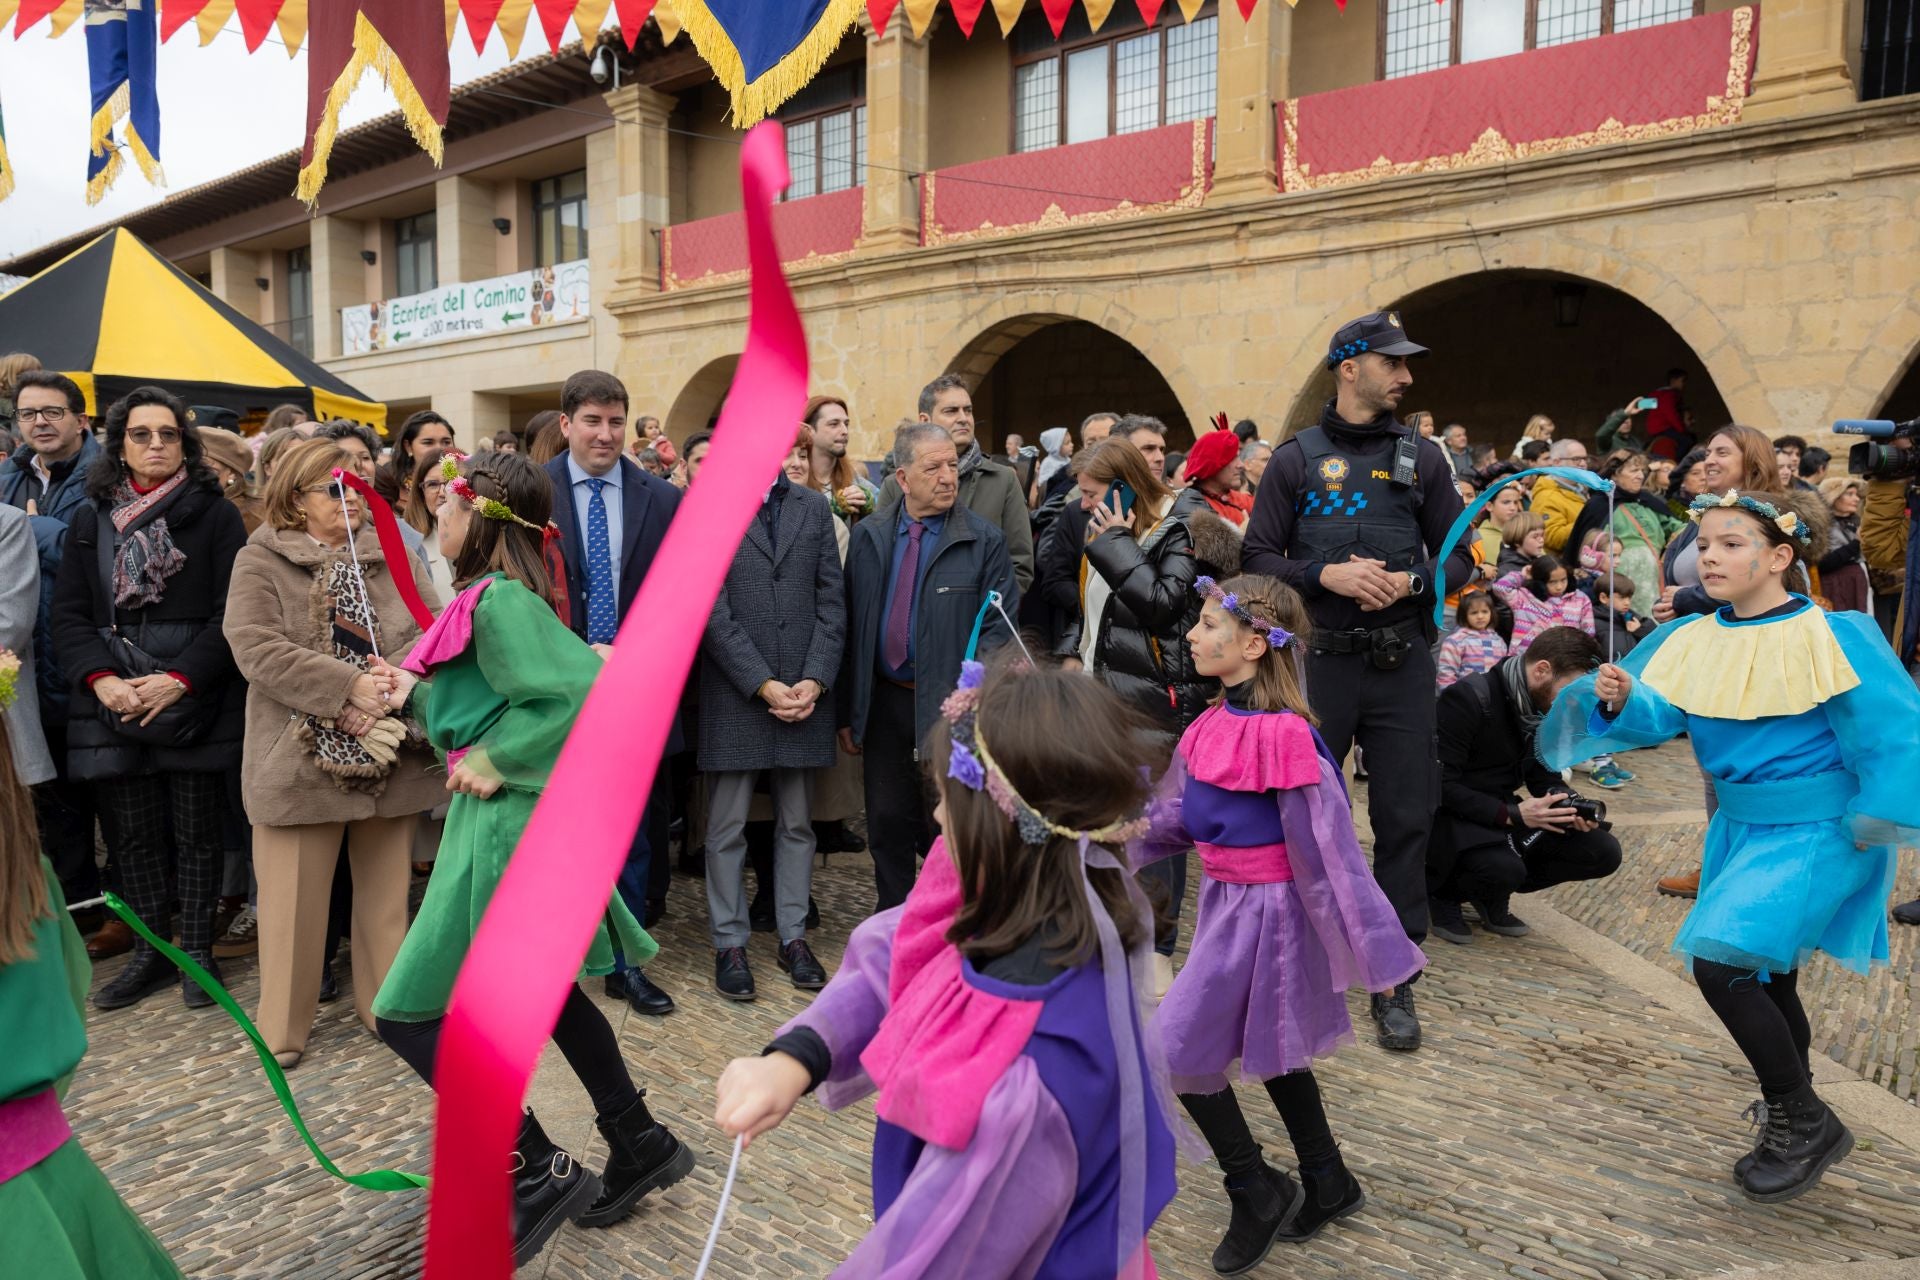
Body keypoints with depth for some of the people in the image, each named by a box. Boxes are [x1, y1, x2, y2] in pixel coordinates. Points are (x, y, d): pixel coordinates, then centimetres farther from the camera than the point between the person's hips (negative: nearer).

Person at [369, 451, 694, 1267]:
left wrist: (494, 761, -22)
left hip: (507, 826, -10)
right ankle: (640, 1145, 32)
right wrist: (416, 694, 9)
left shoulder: (500, 601, -18)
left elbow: (587, 690, -29)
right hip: (519, 820, 10)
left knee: (410, 1015, 0)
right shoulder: (491, 597, 11)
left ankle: (538, 1175, 8)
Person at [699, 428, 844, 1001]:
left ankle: (793, 936, 24)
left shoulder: (814, 508, 9)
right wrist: (764, 685, -12)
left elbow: (832, 602, 5)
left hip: (804, 692, 3)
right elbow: (712, 612, -8)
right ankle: (730, 942, 19)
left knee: (797, 823, 12)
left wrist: (814, 680, -7)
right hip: (734, 695, -3)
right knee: (727, 827, 6)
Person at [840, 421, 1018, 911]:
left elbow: (1000, 625, -5)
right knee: (888, 826, 12)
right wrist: (848, 712, 5)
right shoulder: (869, 536, 6)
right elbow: (851, 626, 7)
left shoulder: (984, 539, -3)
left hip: (949, 707, -3)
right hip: (885, 702, 3)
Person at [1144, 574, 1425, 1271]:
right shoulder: (1217, 721, 2)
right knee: (1268, 1045, 21)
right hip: (1227, 899, 9)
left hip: (1265, 907, -9)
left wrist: (1372, 944, -18)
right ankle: (1327, 1183, 41)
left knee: (1182, 1045, -1)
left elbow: (1325, 842, -23)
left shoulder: (1283, 734, -26)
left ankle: (1256, 1192, 20)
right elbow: (1180, 816, 11)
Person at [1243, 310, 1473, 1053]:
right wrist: (1326, 575, -16)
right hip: (1320, 662, -2)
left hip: (1402, 663, 2)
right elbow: (1258, 558, 0)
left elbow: (1459, 557, 10)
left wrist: (1411, 582, -10)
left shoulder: (1421, 458, 10)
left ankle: (1393, 982, 17)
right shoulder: (1298, 457, 3)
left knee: (1404, 819, 4)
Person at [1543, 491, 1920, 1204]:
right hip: (1740, 826, 7)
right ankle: (1792, 1105, 45)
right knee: (1764, 972, 20)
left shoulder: (1832, 637, -16)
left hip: (1816, 832, -7)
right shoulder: (1691, 640, 1)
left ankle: (1806, 1125, 4)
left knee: (1721, 963, -17)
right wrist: (1621, 699, -25)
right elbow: (1657, 718, -4)